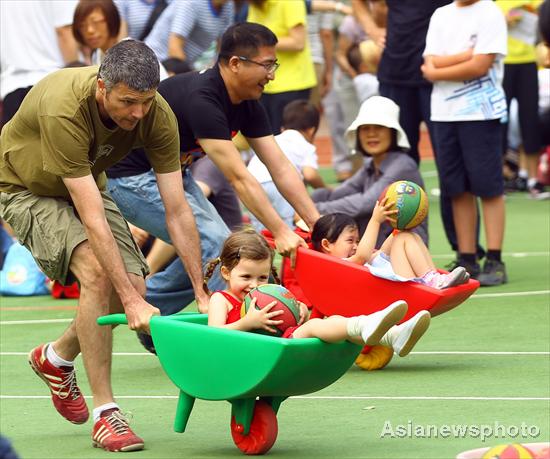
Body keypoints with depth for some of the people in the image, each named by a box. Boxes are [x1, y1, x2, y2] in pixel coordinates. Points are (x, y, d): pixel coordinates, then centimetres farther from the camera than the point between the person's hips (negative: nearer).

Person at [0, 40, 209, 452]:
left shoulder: (157, 116, -24)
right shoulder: (64, 109, -40)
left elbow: (178, 211, -19)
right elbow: (93, 219, -40)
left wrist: (203, 294, -22)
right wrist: (131, 301, -41)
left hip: (86, 186, 6)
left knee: (133, 283, -9)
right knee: (97, 272, -27)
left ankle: (56, 357, 20)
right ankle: (105, 414, -20)